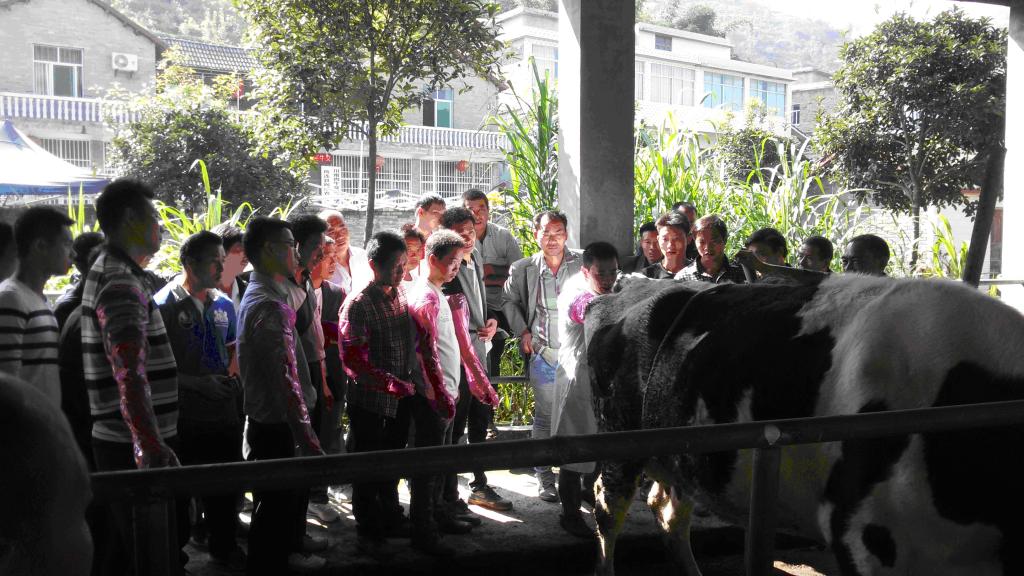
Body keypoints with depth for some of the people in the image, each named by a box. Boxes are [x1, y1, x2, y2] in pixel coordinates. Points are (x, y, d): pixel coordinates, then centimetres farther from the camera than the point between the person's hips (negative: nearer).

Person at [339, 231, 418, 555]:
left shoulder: (401, 294, 4)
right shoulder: (358, 305, -17)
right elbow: (354, 360, -21)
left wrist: (408, 382, 6)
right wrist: (393, 385, -21)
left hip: (400, 397, 6)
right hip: (370, 399, -6)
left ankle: (390, 517, 39)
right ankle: (368, 530, 25)